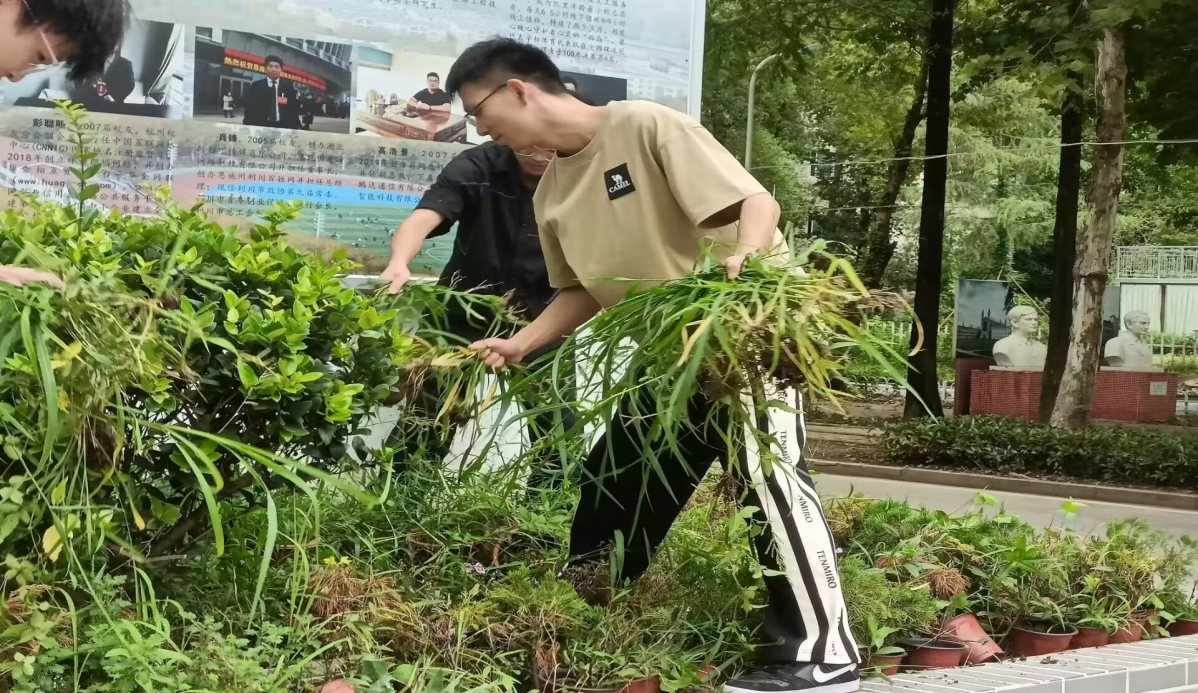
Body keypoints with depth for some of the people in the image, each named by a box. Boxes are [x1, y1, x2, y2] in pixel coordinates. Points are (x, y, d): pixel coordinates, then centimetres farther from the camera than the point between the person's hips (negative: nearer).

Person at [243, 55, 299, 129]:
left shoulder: (288, 87, 11)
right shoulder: (256, 86, 10)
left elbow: (294, 109, 10)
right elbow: (250, 109, 7)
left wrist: (294, 128, 0)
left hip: (283, 127, 1)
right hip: (260, 126, -1)